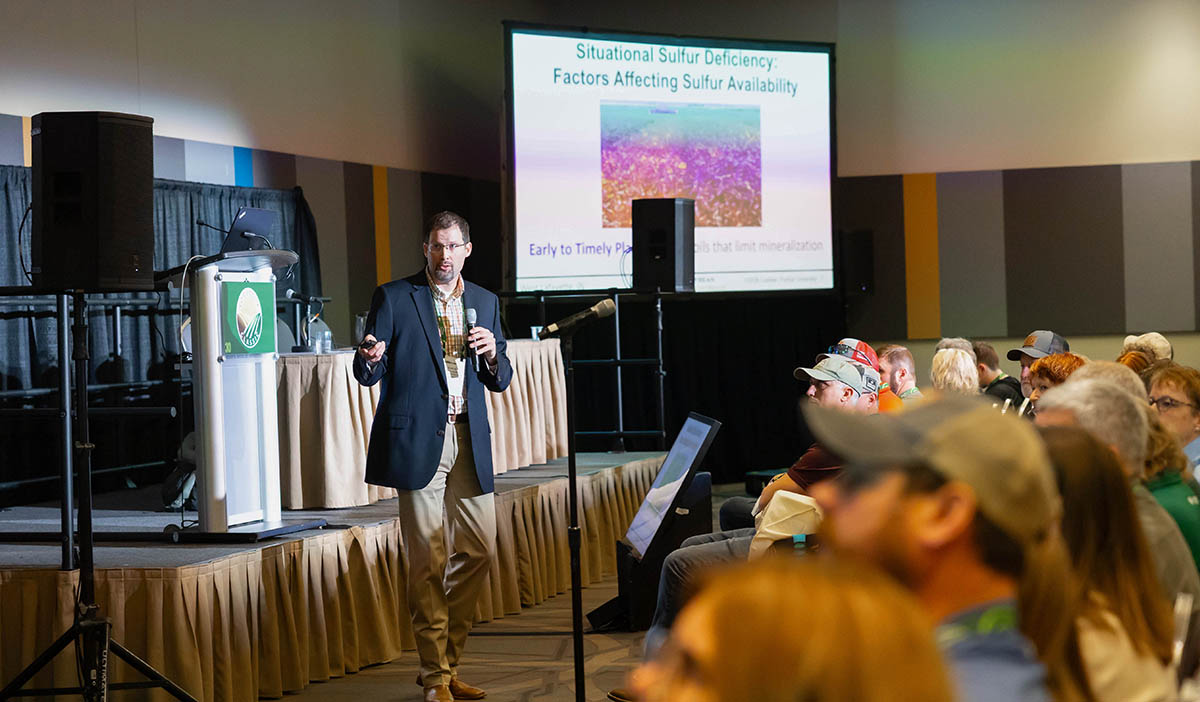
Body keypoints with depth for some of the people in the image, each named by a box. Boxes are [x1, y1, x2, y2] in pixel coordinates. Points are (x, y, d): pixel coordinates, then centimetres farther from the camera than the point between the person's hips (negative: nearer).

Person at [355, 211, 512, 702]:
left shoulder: (485, 302, 14)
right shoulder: (393, 298, 1)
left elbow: (500, 381, 16)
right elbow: (369, 375, -3)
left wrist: (491, 355, -6)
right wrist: (370, 359, -26)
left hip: (468, 441, 5)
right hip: (417, 440, -5)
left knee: (478, 551, 4)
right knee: (428, 560, -5)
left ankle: (448, 662, 18)